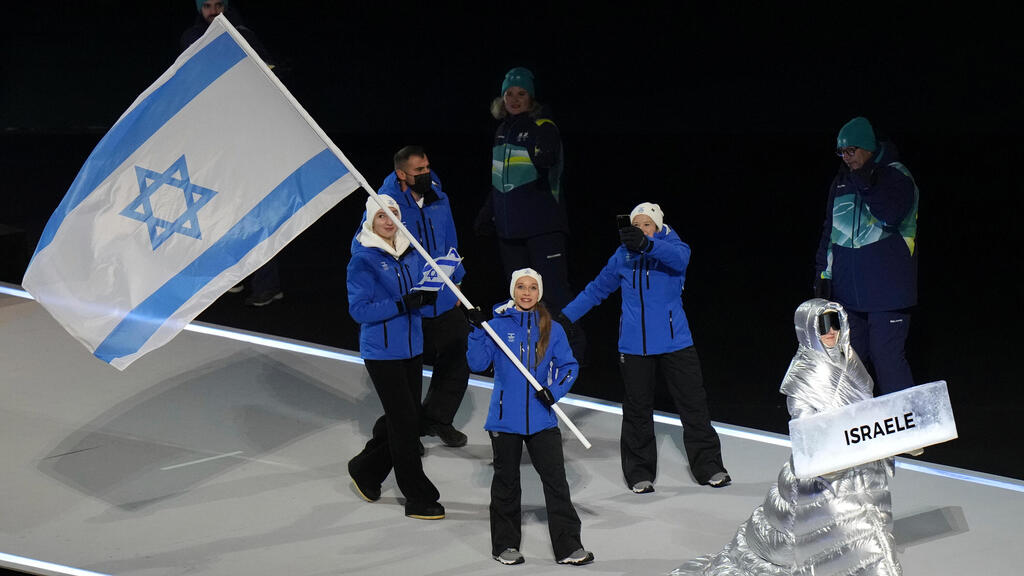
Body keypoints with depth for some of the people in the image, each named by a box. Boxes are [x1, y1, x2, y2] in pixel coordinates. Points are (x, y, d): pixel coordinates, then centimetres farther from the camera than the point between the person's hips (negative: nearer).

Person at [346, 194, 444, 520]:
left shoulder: (410, 252, 7)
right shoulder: (363, 260, -13)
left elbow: (422, 290, 15)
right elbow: (359, 310, -18)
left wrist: (429, 295, -10)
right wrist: (402, 304, -27)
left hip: (411, 347, 7)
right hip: (381, 352, -7)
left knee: (400, 418, 13)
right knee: (405, 420, -7)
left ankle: (365, 470, 36)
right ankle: (419, 498, 0)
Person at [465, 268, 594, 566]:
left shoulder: (552, 329, 2)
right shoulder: (498, 324, -2)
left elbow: (569, 366, 5)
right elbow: (478, 363, -6)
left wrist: (554, 391, -11)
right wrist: (478, 330, -18)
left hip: (541, 417, 1)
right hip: (506, 416, -1)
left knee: (556, 480, -2)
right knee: (506, 481, 10)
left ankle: (569, 546, 3)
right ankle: (506, 544, 22)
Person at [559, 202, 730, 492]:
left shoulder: (672, 246, -4)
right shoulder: (623, 256, 4)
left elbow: (678, 257, -30)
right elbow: (597, 289, 16)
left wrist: (646, 244, -48)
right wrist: (565, 316, 12)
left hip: (674, 342, -2)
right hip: (634, 346, 2)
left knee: (693, 403, 2)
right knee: (637, 409, 6)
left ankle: (709, 466, 15)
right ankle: (640, 473, 17)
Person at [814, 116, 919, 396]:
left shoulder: (896, 176, -3)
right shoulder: (841, 183, 14)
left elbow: (891, 215, -21)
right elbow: (830, 231, 21)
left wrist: (867, 185, -26)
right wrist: (823, 274, 16)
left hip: (887, 289, -6)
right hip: (847, 290, 6)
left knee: (887, 357, -10)